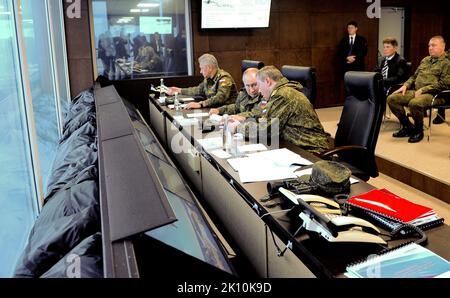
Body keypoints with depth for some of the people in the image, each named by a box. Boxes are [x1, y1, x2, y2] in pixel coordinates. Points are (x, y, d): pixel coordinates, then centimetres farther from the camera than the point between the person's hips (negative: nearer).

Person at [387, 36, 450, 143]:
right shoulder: (425, 60, 23)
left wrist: (423, 90, -17)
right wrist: (405, 85, 7)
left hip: (431, 94, -7)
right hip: (415, 91, 7)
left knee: (414, 103, -39)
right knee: (392, 98, -13)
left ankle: (419, 131, -11)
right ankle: (407, 126, 0)